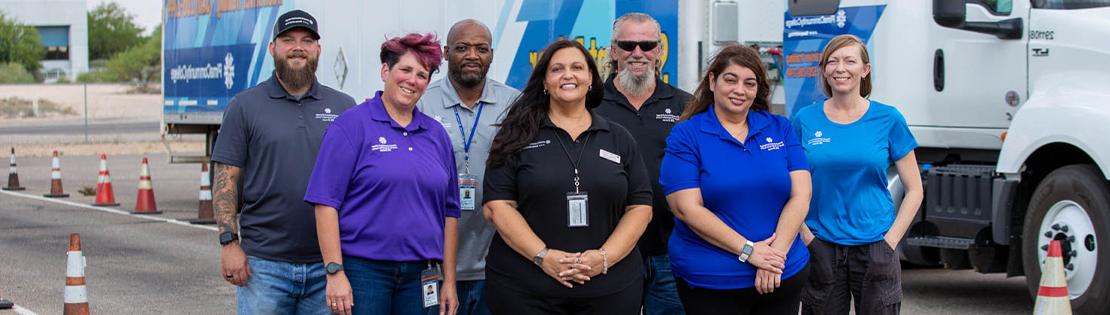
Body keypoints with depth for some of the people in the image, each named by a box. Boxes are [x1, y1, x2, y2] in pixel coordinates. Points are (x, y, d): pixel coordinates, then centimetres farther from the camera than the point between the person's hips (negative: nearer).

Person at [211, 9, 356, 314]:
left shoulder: (344, 106, 10)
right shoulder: (245, 106, 4)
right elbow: (226, 180, 1)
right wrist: (229, 242, -8)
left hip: (326, 265, 2)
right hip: (264, 263, -2)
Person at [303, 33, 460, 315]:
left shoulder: (436, 134, 13)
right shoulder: (352, 125, -3)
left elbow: (449, 212, 16)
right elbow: (326, 202, -8)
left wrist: (449, 281, 11)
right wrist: (335, 272, -15)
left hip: (420, 276, 5)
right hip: (363, 269, -5)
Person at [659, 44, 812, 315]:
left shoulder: (780, 129, 6)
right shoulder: (685, 135, -3)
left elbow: (800, 195, -1)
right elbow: (687, 209, -12)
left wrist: (777, 253, -15)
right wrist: (748, 251, -18)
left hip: (784, 276, 3)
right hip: (711, 281, -3)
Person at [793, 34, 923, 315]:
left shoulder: (888, 119, 0)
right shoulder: (806, 120, 3)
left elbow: (914, 191, 3)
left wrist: (889, 242, -6)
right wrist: (806, 238, -5)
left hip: (874, 248, -1)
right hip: (821, 248, 1)